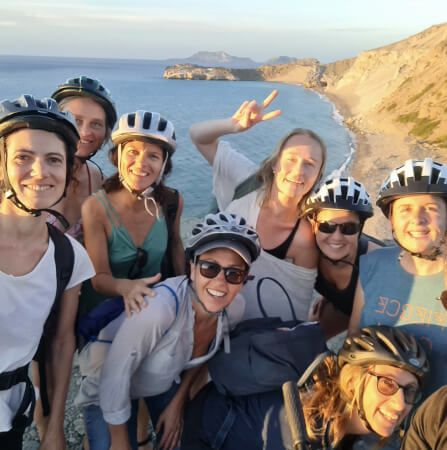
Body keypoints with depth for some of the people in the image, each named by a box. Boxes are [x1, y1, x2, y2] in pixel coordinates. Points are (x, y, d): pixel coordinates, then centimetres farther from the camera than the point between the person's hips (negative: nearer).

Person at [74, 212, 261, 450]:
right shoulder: (159, 307, -41)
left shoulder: (234, 308, -20)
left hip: (167, 379, 5)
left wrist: (178, 404, 4)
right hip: (109, 389, -5)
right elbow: (115, 374, -29)